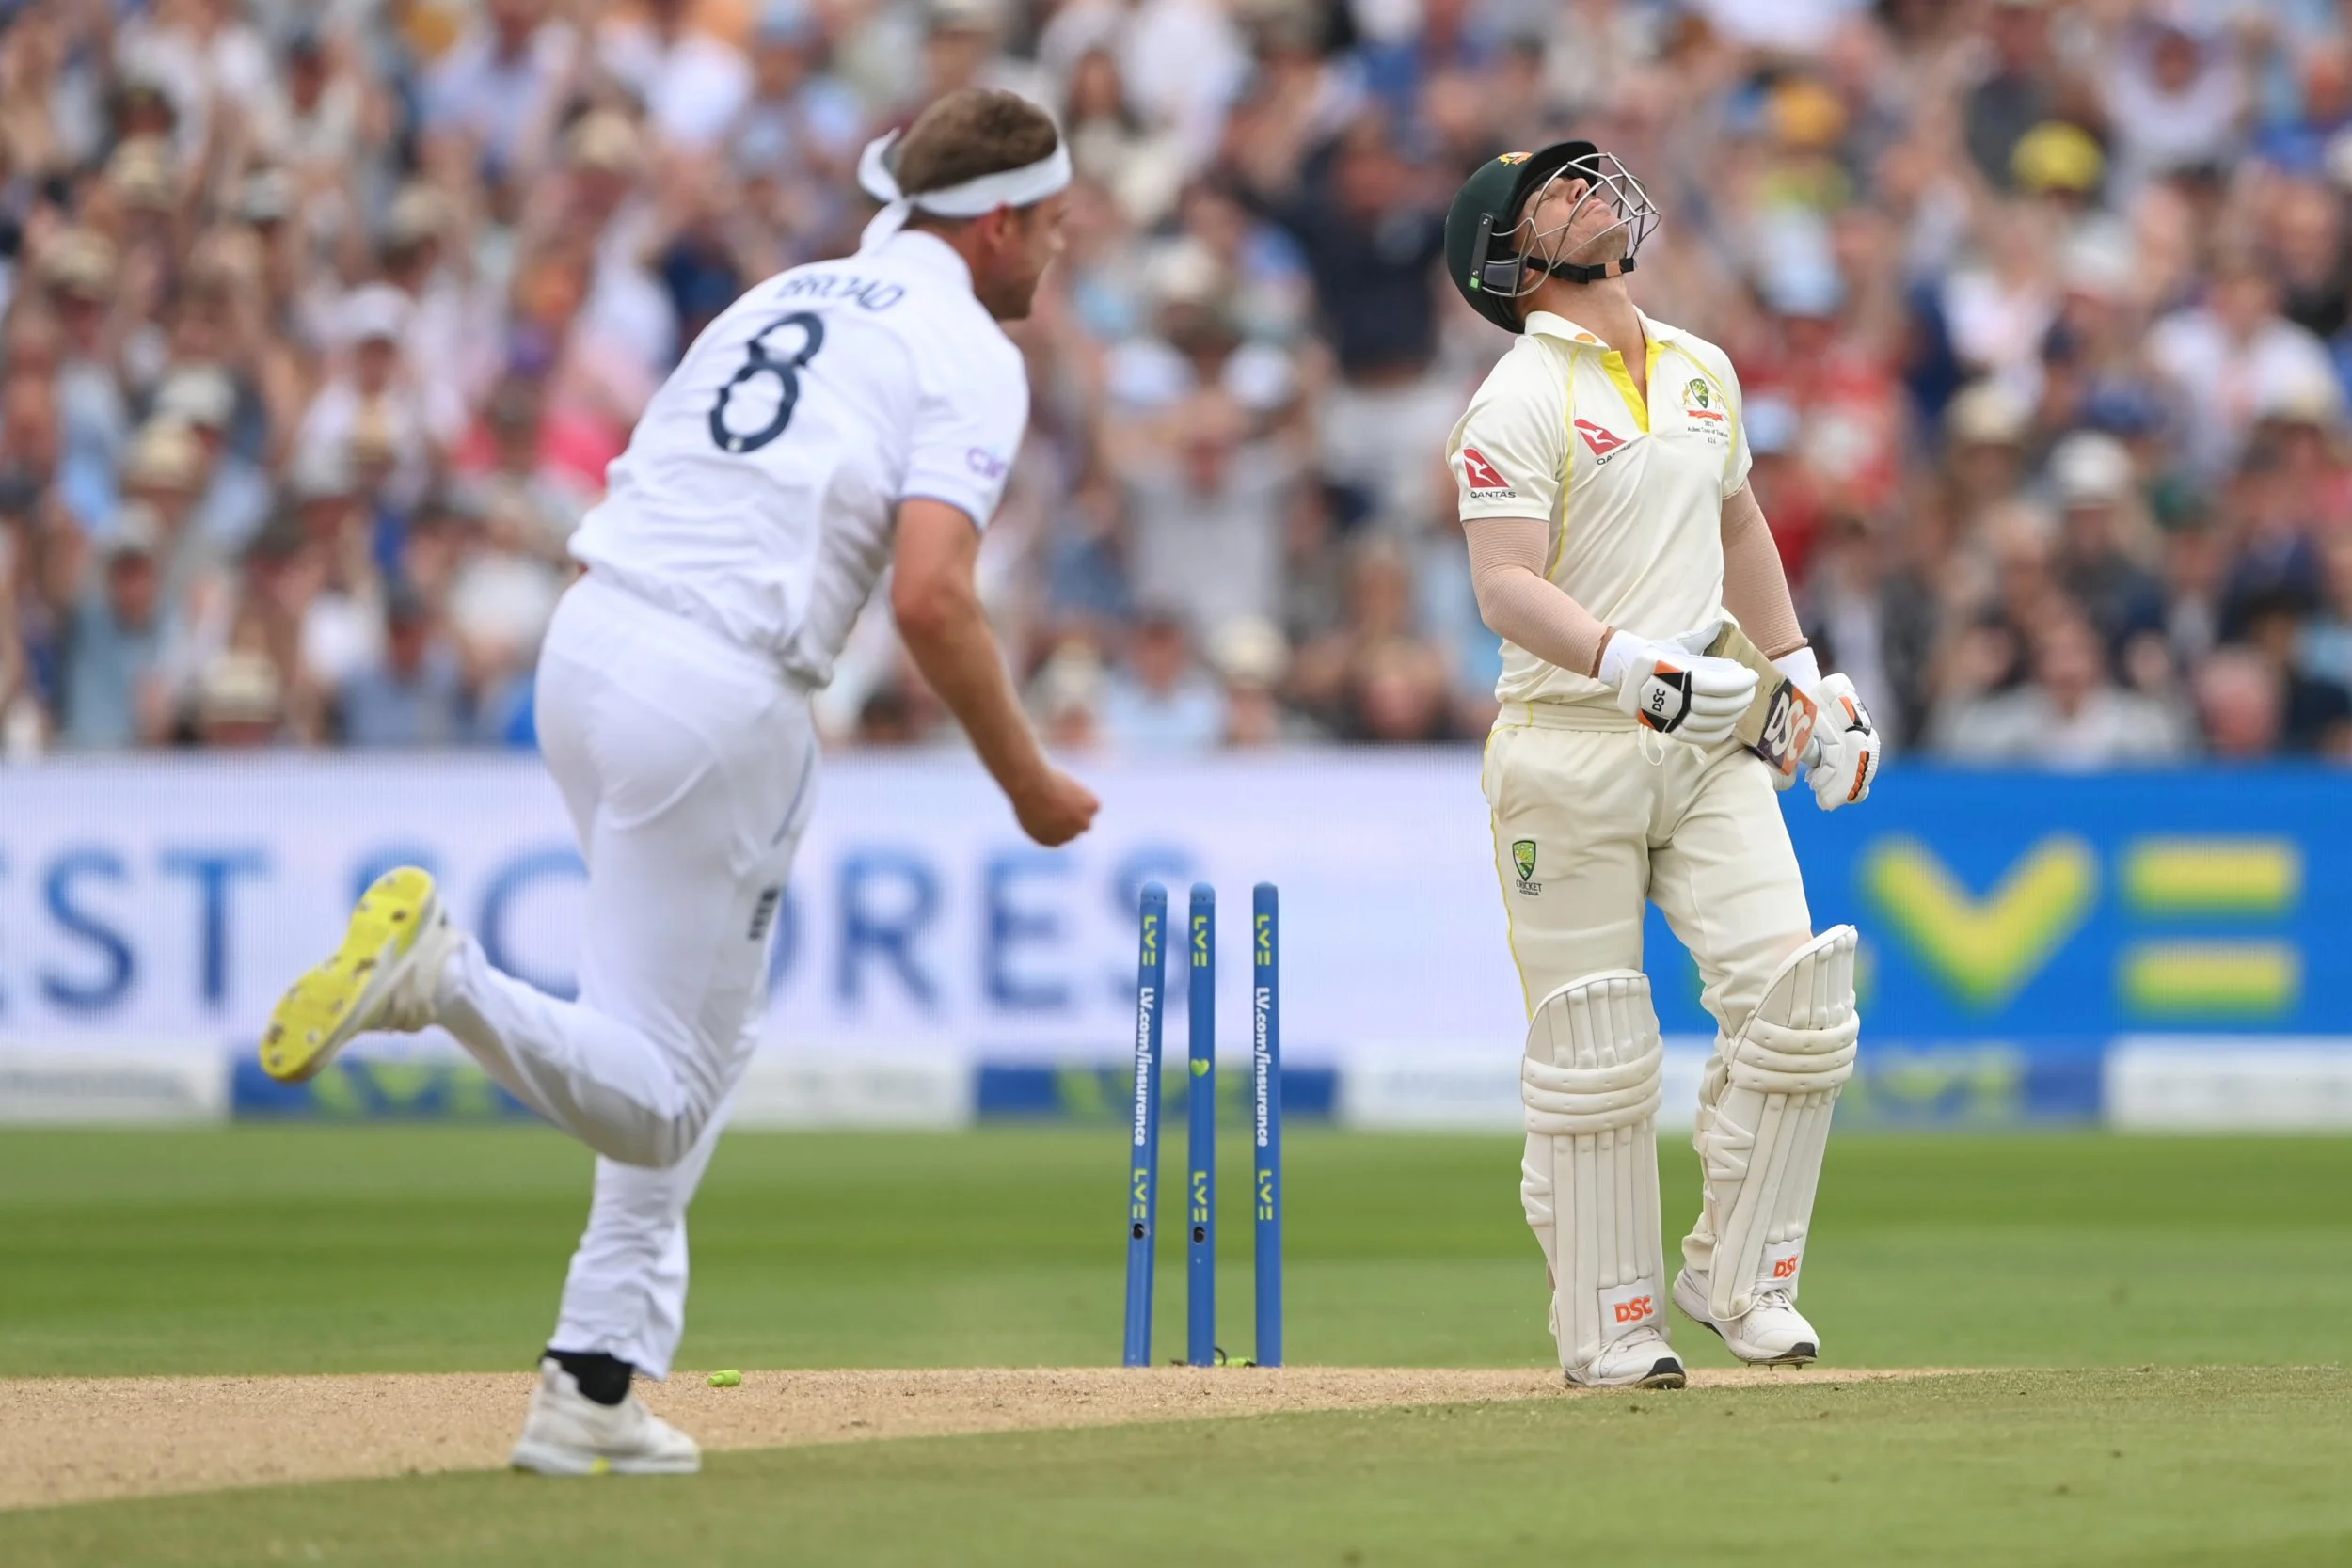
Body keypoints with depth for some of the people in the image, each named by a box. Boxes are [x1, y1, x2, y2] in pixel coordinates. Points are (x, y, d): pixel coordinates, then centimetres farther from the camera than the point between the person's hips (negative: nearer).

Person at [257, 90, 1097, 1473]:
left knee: (706, 1038, 22)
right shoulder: (967, 352, -2)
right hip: (723, 695, -8)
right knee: (664, 1096, -4)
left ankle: (604, 1376, 15)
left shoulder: (781, 298, 23)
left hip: (587, 639, 8)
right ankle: (446, 975, -28)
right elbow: (932, 594, -15)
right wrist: (1028, 783, -4)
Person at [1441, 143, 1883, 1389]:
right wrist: (1631, 664, -32)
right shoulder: (1518, 401, -7)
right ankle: (1609, 1323, 9)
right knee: (1595, 1052, -2)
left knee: (1793, 994, -9)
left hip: (1709, 743, 5)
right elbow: (1505, 587, -18)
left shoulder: (1702, 371, 14)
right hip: (1570, 746, -5)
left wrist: (1804, 677, 25)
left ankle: (1736, 1275, 4)